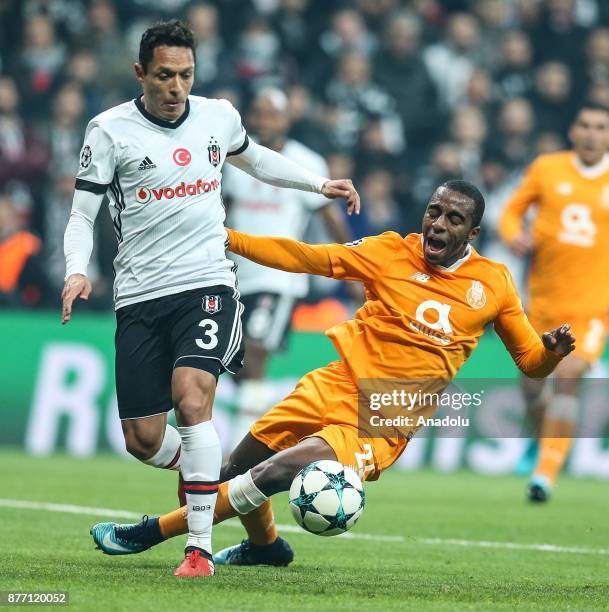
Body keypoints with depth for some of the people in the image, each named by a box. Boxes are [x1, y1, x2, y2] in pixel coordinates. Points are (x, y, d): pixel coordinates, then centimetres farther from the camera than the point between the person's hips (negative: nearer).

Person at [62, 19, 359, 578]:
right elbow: (83, 214, -1)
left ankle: (200, 548, -20)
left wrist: (319, 183, 24)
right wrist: (77, 271, -19)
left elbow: (253, 158, 29)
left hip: (207, 284, 0)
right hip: (140, 296, 0)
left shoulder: (218, 116, 6)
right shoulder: (110, 130, -4)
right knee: (143, 440, -1)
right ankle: (198, 468, 35)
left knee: (191, 400, -23)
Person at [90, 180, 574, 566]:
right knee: (238, 469, 9)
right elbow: (307, 258, 1)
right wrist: (227, 239, -5)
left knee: (269, 476, -21)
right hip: (335, 387, 3)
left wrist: (552, 352, -15)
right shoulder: (392, 253, 1)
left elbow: (531, 362, 8)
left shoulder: (494, 285, 0)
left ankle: (154, 532, -7)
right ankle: (265, 545, 42)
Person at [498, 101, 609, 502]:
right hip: (543, 298, 2)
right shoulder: (547, 168, 3)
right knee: (532, 382, 7)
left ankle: (546, 473, -18)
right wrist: (515, 235, -8)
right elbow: (513, 210, 13)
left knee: (569, 379, -17)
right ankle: (543, 443, 38)